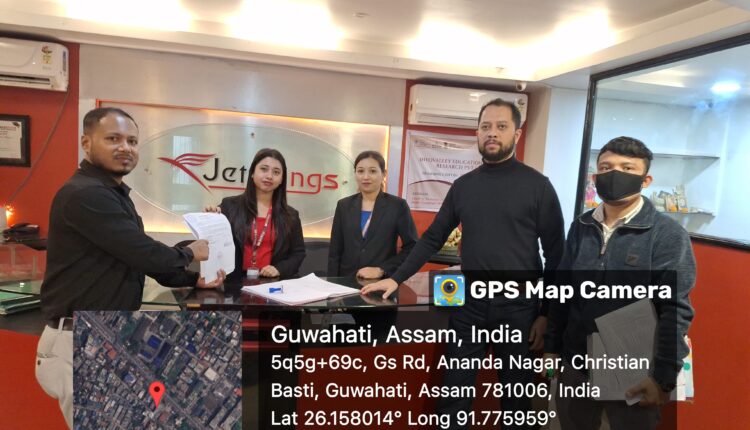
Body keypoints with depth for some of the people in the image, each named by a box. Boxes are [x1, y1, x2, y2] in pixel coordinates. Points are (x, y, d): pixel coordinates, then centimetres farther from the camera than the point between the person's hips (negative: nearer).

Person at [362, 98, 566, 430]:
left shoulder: (537, 185, -4)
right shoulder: (463, 186, 6)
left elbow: (556, 252, -4)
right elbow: (433, 239, 9)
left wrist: (546, 313, -6)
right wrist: (396, 279, 1)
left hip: (518, 309, -2)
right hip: (469, 305, 3)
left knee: (516, 394, 14)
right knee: (454, 394, 10)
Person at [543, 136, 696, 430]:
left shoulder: (668, 234, -11)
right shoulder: (581, 227, 2)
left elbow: (676, 310, -13)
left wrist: (664, 375, -15)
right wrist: (551, 347, 7)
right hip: (575, 364, 4)